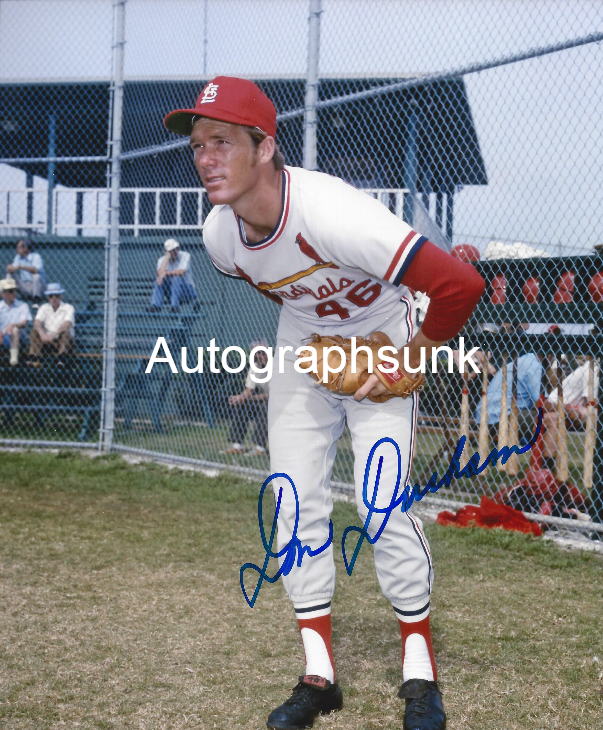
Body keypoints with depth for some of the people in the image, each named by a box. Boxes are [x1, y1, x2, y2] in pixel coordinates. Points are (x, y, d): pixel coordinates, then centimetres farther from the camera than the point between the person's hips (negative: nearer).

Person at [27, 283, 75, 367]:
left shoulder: (68, 308, -4)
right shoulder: (44, 307, 6)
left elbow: (67, 324, -23)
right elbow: (37, 322, -12)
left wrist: (53, 335, -38)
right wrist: (43, 334, -34)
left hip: (63, 341, -3)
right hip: (47, 342, 3)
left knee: (66, 331, -30)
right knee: (34, 331, -18)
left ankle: (61, 359, -41)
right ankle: (33, 358, -31)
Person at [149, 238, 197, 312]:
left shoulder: (185, 255, -9)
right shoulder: (162, 259, -1)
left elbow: (181, 272, -26)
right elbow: (160, 272, -23)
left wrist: (166, 273, -31)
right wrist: (167, 257, -22)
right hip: (172, 291, 3)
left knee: (176, 277, -32)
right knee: (159, 279, -22)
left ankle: (174, 307, -36)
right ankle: (155, 305, -29)